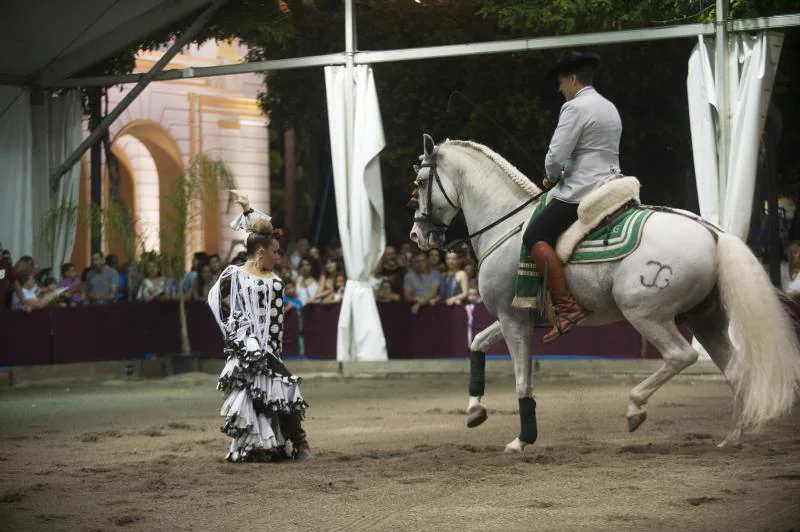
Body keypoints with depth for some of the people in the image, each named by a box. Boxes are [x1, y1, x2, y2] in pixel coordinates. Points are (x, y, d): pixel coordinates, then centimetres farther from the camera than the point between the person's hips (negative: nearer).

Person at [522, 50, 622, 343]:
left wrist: (551, 177, 4)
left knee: (535, 237, -13)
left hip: (581, 193, -10)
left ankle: (567, 307, -24)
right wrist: (562, 176, 17)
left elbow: (555, 156, -18)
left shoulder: (575, 107, -11)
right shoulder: (610, 108, 20)